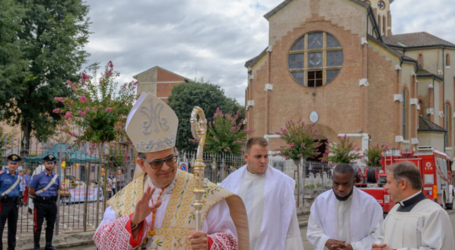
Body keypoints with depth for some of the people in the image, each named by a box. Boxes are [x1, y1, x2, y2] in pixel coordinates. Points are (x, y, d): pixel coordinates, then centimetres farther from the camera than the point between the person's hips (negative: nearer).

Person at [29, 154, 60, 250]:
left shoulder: (56, 177, 8)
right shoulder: (38, 176, -6)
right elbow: (31, 191, -3)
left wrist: (53, 199, 8)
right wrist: (41, 197, 5)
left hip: (52, 203, 5)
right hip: (40, 204, -5)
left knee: (51, 225, 10)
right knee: (38, 226, -2)